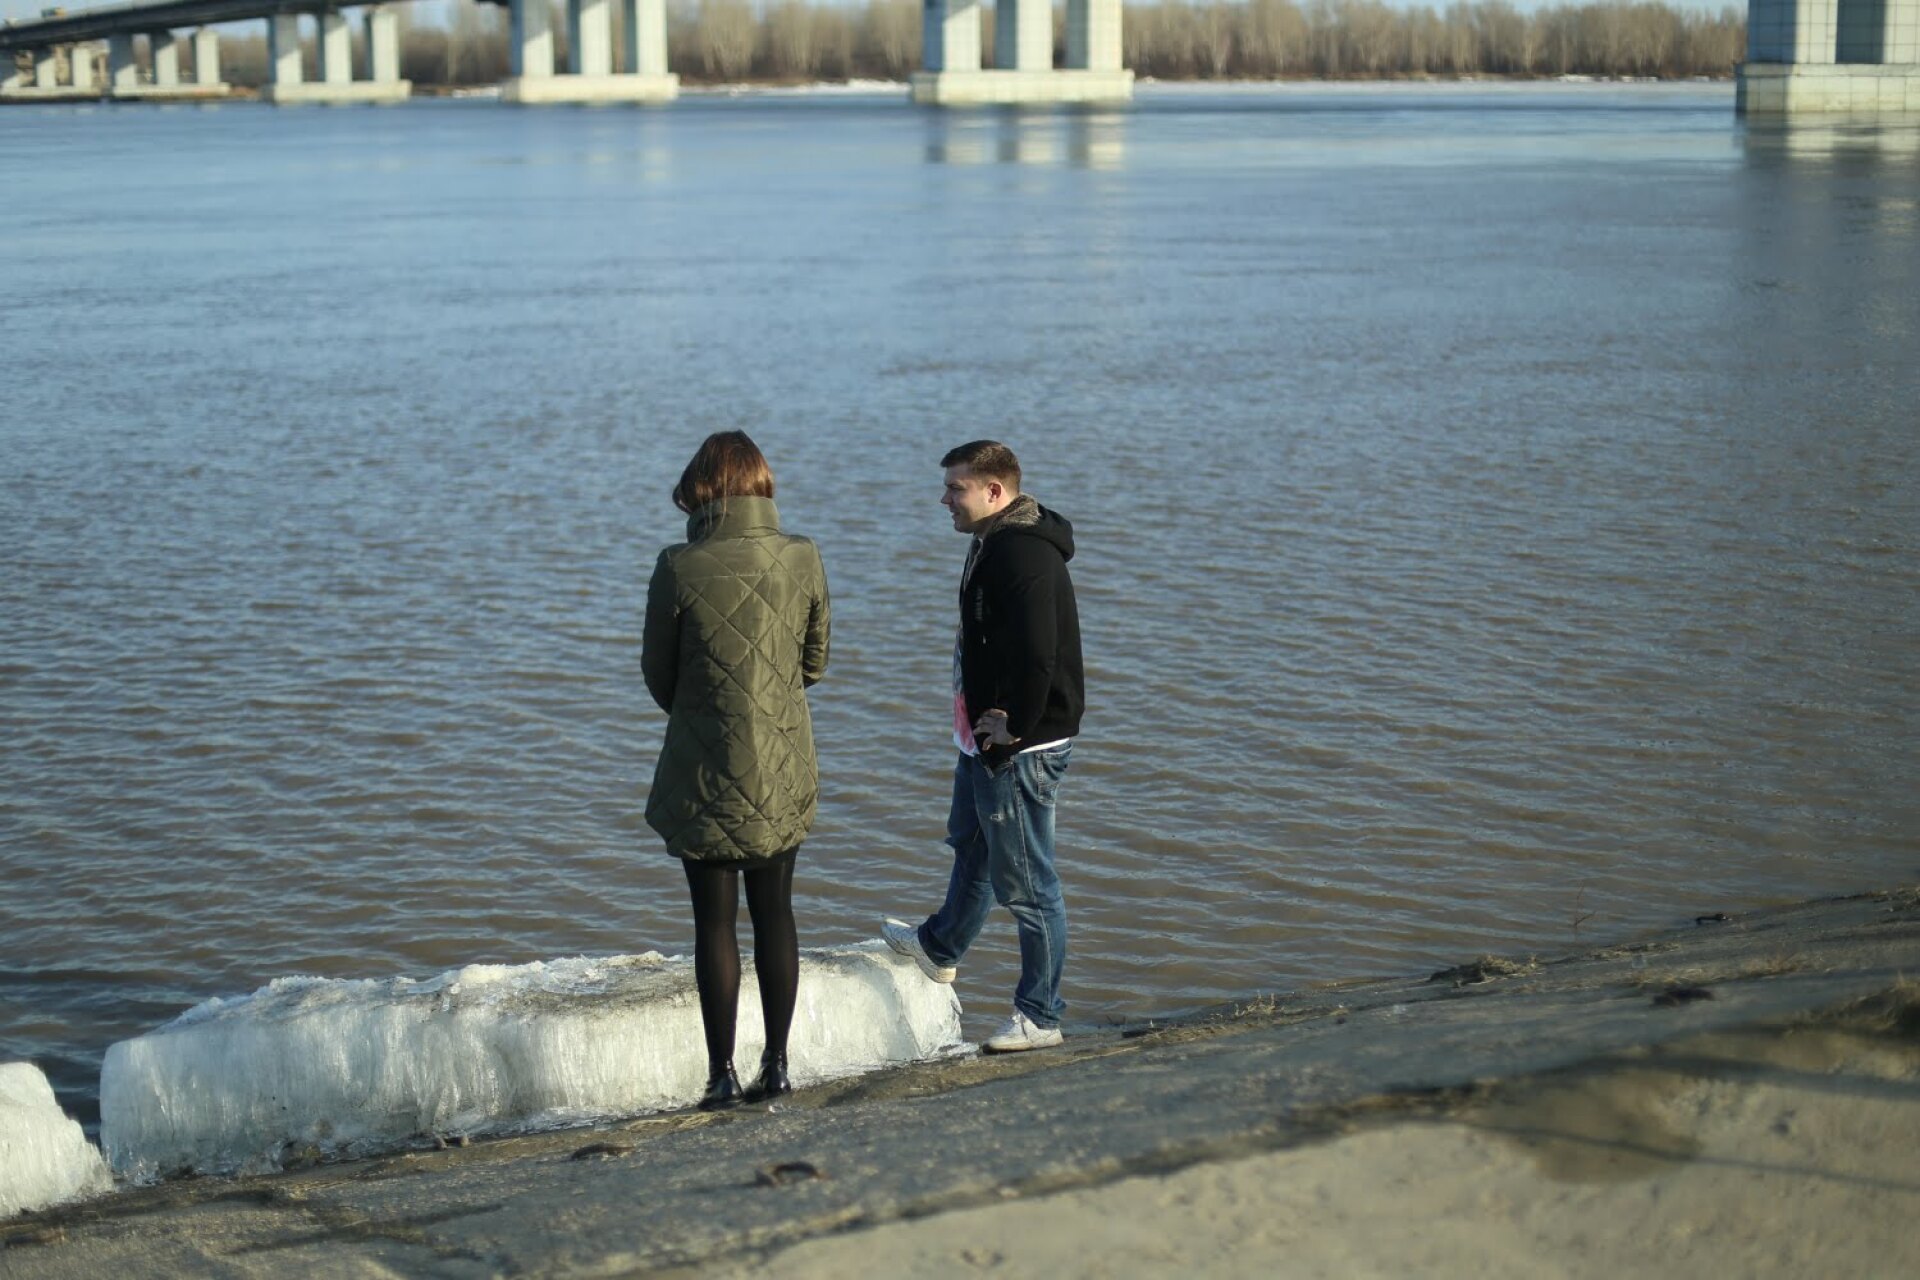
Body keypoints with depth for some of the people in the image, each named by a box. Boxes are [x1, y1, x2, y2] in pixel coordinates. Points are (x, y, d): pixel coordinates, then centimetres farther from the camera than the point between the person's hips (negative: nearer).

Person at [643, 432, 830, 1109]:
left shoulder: (680, 568, -14)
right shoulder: (803, 558, -5)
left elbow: (657, 675, -2)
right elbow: (815, 662, 7)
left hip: (708, 771, -3)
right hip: (785, 770, 3)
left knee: (714, 920, 5)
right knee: (775, 913, 13)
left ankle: (723, 1074, 6)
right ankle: (776, 1065, 16)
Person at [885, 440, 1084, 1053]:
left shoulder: (1023, 557, -25)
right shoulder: (995, 544, 9)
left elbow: (1037, 658, -33)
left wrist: (1016, 726, -22)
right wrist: (983, 718, 12)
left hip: (1019, 748, -11)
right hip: (983, 738, 11)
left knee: (1024, 880, -1)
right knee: (971, 843, 31)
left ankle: (1040, 1017, 10)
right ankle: (940, 946, 54)